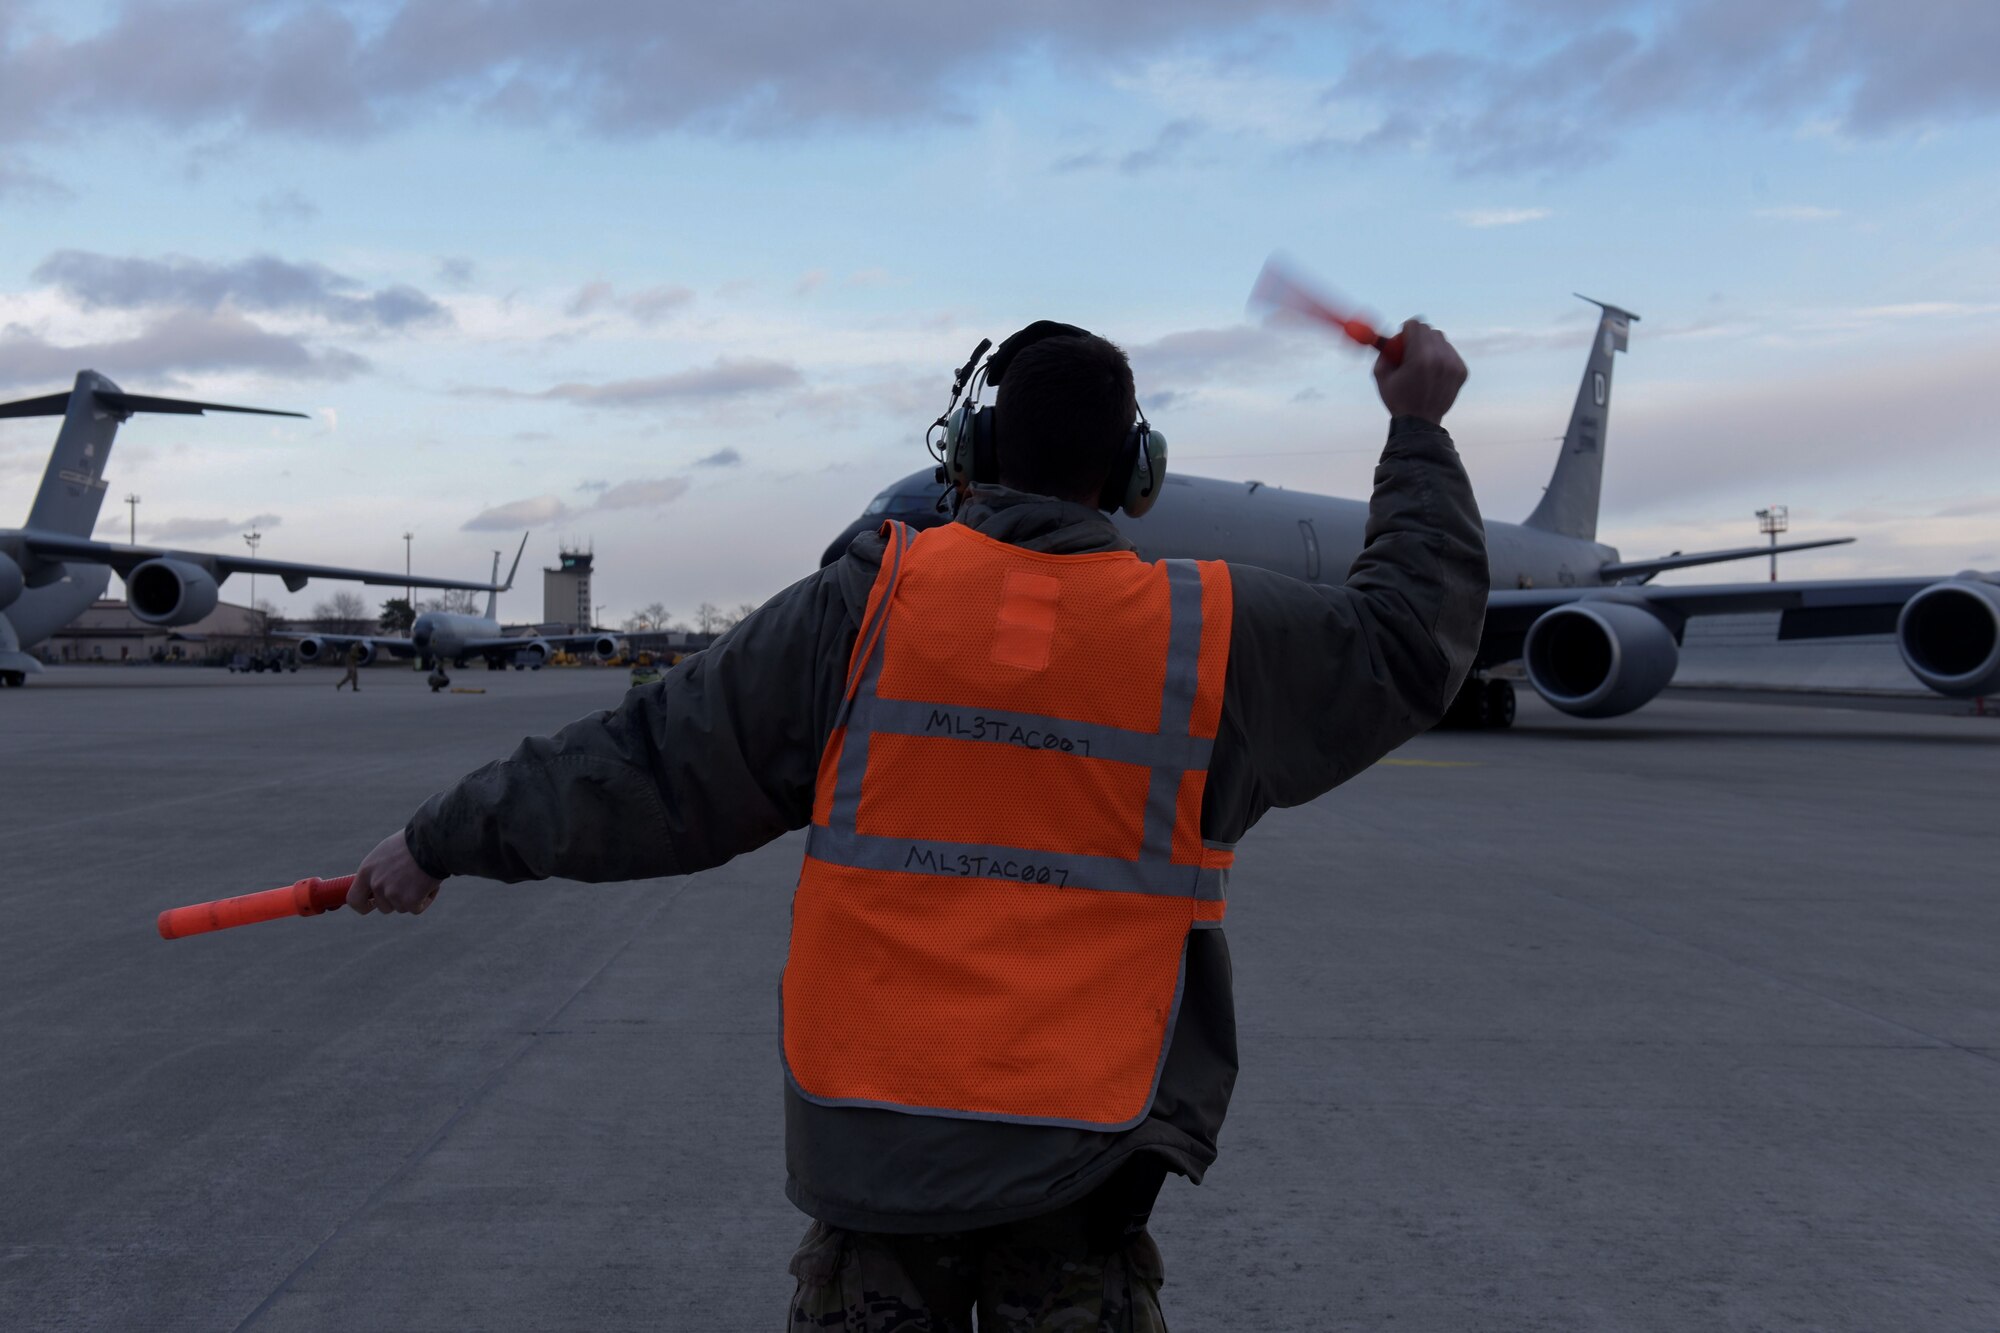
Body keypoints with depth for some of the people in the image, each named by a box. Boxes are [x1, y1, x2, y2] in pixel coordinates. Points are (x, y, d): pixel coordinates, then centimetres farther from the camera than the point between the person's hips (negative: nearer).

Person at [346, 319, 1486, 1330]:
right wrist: (1420, 431, 21)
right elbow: (1411, 637, 11)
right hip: (1079, 1148, 0)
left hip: (872, 1125, 0)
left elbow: (654, 758, -3)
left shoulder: (871, 603, -7)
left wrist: (449, 837, 10)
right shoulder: (1208, 631, -6)